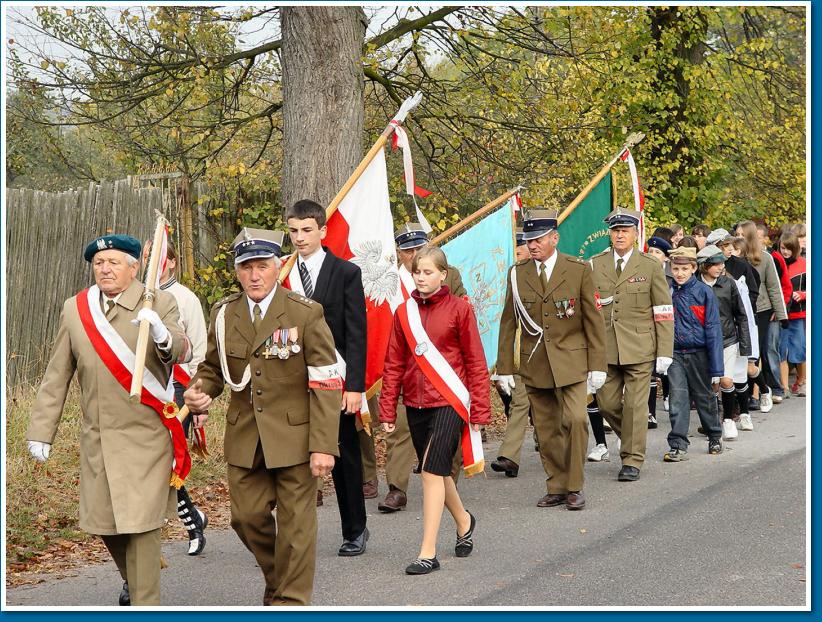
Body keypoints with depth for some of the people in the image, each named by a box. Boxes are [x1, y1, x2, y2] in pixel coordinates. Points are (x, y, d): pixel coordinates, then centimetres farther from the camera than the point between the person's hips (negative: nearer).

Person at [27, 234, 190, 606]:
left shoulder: (158, 304, -2)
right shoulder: (74, 310, 7)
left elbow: (183, 353, -16)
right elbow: (57, 376, 10)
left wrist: (162, 335, -38)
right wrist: (41, 431, 8)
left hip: (146, 436, -4)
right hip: (97, 439, 4)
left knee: (140, 523, -7)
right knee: (103, 520, 12)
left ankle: (144, 605, 3)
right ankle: (133, 579, 39)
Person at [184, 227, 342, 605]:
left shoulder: (306, 314, -9)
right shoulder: (223, 315, 3)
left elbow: (326, 385, -10)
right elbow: (213, 368, 16)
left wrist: (323, 446, -16)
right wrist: (200, 392, -9)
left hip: (294, 434, -4)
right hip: (244, 437, 4)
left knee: (294, 522, 3)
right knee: (247, 517, 9)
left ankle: (292, 600, 17)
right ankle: (277, 578, 36)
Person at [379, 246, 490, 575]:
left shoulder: (459, 309, -5)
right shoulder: (404, 312, 6)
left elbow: (475, 362, -3)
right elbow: (393, 364, 8)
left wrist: (480, 410, -6)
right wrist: (387, 411, 5)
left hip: (449, 401, -5)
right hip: (416, 403, 5)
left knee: (432, 471, -12)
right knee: (437, 472, 15)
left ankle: (428, 552, -8)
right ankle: (464, 521, 43)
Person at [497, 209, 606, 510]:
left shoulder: (579, 270, -1)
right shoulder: (517, 273, 5)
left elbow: (593, 319, 1)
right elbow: (508, 323, 9)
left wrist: (597, 364, -2)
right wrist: (504, 368, 6)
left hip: (571, 361, -2)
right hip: (534, 363, 3)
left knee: (576, 420, -16)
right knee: (547, 430, 4)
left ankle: (574, 487, -3)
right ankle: (557, 488, 15)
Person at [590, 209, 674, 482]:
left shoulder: (651, 266, 0)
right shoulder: (595, 265, 7)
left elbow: (664, 313, 0)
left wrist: (664, 352, -5)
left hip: (639, 347, -3)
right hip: (605, 347, 3)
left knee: (635, 404, -1)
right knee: (607, 402, 5)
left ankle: (633, 460, 10)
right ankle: (633, 437, 31)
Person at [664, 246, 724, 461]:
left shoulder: (704, 292, -7)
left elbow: (713, 330, -7)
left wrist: (716, 369, -10)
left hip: (699, 354, -1)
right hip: (675, 354, 1)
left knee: (705, 397, 13)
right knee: (678, 399, -5)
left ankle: (715, 437, 34)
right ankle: (678, 446, -2)